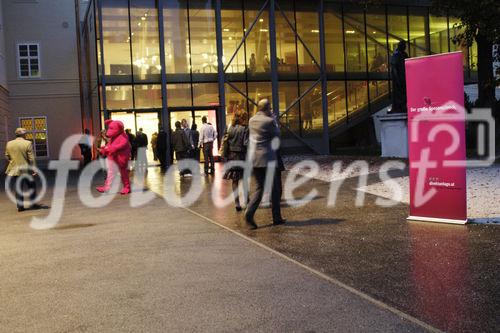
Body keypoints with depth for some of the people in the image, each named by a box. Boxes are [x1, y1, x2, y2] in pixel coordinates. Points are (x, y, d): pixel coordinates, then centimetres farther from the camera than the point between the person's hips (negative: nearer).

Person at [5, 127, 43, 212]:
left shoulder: (9, 144, 2)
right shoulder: (28, 143, -11)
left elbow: (7, 157, 8)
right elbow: (31, 158, -12)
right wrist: (34, 169, -8)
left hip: (14, 170, 4)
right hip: (26, 170, -4)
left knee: (18, 189, 9)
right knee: (32, 187, 11)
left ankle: (20, 206, 9)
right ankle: (33, 204, 14)